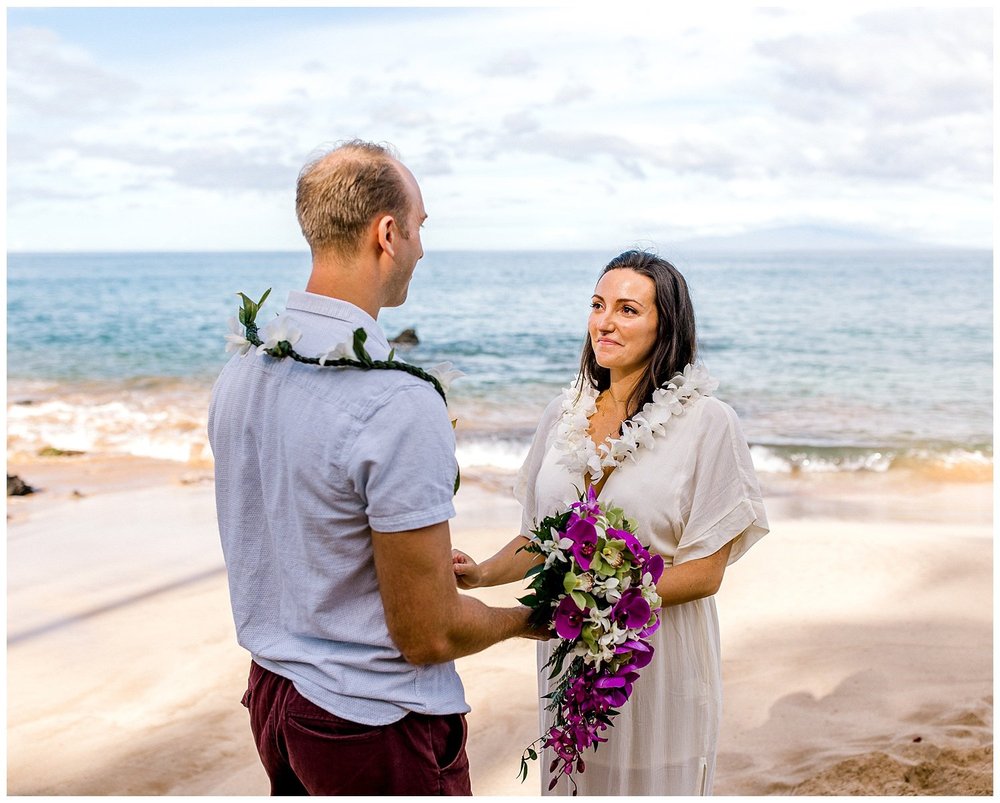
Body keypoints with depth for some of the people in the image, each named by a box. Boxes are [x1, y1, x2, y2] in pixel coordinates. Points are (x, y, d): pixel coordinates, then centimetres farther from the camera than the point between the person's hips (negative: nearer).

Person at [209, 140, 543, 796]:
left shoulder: (240, 370, -2)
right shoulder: (399, 404, -28)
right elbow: (428, 637, -23)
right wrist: (525, 619, -2)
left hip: (271, 692, 8)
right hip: (376, 727, -7)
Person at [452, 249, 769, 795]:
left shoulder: (707, 423, -12)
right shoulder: (566, 413, 3)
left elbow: (704, 573, -13)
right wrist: (483, 574, -8)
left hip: (659, 657, -4)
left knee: (649, 781, 12)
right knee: (572, 780, 17)